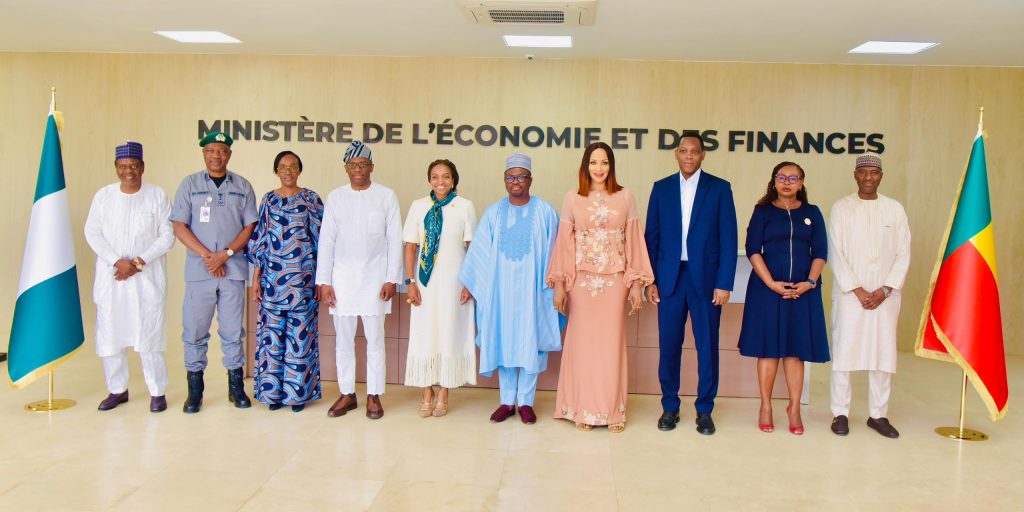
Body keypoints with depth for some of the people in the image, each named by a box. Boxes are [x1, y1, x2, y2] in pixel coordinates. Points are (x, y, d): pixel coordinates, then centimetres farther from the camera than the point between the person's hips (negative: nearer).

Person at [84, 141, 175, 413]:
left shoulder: (157, 196, 1)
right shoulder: (103, 196, 7)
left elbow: (167, 236, -3)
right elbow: (92, 233, 3)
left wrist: (138, 262, -11)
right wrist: (117, 261, -11)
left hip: (147, 277, -3)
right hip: (110, 277, 3)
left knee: (149, 334, -4)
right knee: (109, 333, 4)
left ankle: (157, 392, 7)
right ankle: (118, 390, 19)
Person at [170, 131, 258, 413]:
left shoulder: (242, 187, 9)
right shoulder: (190, 184, 6)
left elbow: (250, 226, 4)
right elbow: (179, 226, 1)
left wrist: (225, 254, -10)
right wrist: (207, 255, -10)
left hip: (233, 270, 0)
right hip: (198, 271, 0)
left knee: (232, 331, 6)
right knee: (194, 331, 3)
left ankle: (236, 387, 15)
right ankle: (195, 390, 13)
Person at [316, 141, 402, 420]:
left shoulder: (386, 196, 1)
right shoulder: (335, 197, 7)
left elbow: (395, 240, 0)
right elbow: (326, 241, 6)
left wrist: (392, 279, -5)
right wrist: (324, 281, 1)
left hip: (375, 277, -2)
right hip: (342, 278, 2)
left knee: (375, 339, 2)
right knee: (343, 340, 8)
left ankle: (374, 396, 12)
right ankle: (347, 394, 19)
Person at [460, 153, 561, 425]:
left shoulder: (545, 211, 0)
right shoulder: (494, 212, 6)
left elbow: (552, 251, 0)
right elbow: (479, 251, 6)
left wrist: (552, 284, -4)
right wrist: (471, 284, 3)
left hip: (531, 288, -2)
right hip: (501, 288, 2)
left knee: (530, 342, 3)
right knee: (503, 341, 6)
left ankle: (526, 402, 14)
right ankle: (506, 401, 16)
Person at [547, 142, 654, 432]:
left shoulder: (625, 197, 5)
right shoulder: (572, 199, 5)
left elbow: (634, 241, 5)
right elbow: (564, 242, 4)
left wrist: (637, 284, 2)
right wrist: (559, 284, -1)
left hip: (615, 280, 0)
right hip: (582, 280, 0)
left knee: (612, 343, 3)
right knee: (582, 342, 3)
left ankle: (613, 411, 14)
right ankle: (584, 411, 14)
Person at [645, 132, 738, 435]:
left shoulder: (720, 188, 3)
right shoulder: (661, 188, 9)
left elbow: (728, 238, 0)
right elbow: (651, 237, 8)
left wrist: (724, 283, -7)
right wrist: (650, 280, 2)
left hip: (706, 278, -1)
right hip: (670, 277, 1)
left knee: (707, 346, 4)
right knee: (669, 345, 5)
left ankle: (704, 410, 17)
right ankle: (670, 407, 19)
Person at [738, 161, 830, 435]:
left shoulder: (812, 213, 10)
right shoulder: (763, 211, 5)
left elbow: (820, 252, 6)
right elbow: (752, 250, -3)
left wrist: (809, 282, -9)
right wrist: (771, 283, -13)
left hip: (803, 289, 2)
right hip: (767, 288, -1)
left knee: (796, 348, 4)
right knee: (768, 346, 1)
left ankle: (794, 408, 13)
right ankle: (765, 407, 10)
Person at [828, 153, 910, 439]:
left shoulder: (895, 209, 8)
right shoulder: (841, 208, 2)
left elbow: (903, 253, 5)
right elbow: (836, 253, -2)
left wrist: (884, 290, -6)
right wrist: (858, 290, -9)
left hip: (885, 294, 2)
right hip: (849, 292, -2)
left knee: (884, 353, 4)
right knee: (844, 351, -1)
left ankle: (878, 414, 14)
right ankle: (840, 413, 9)